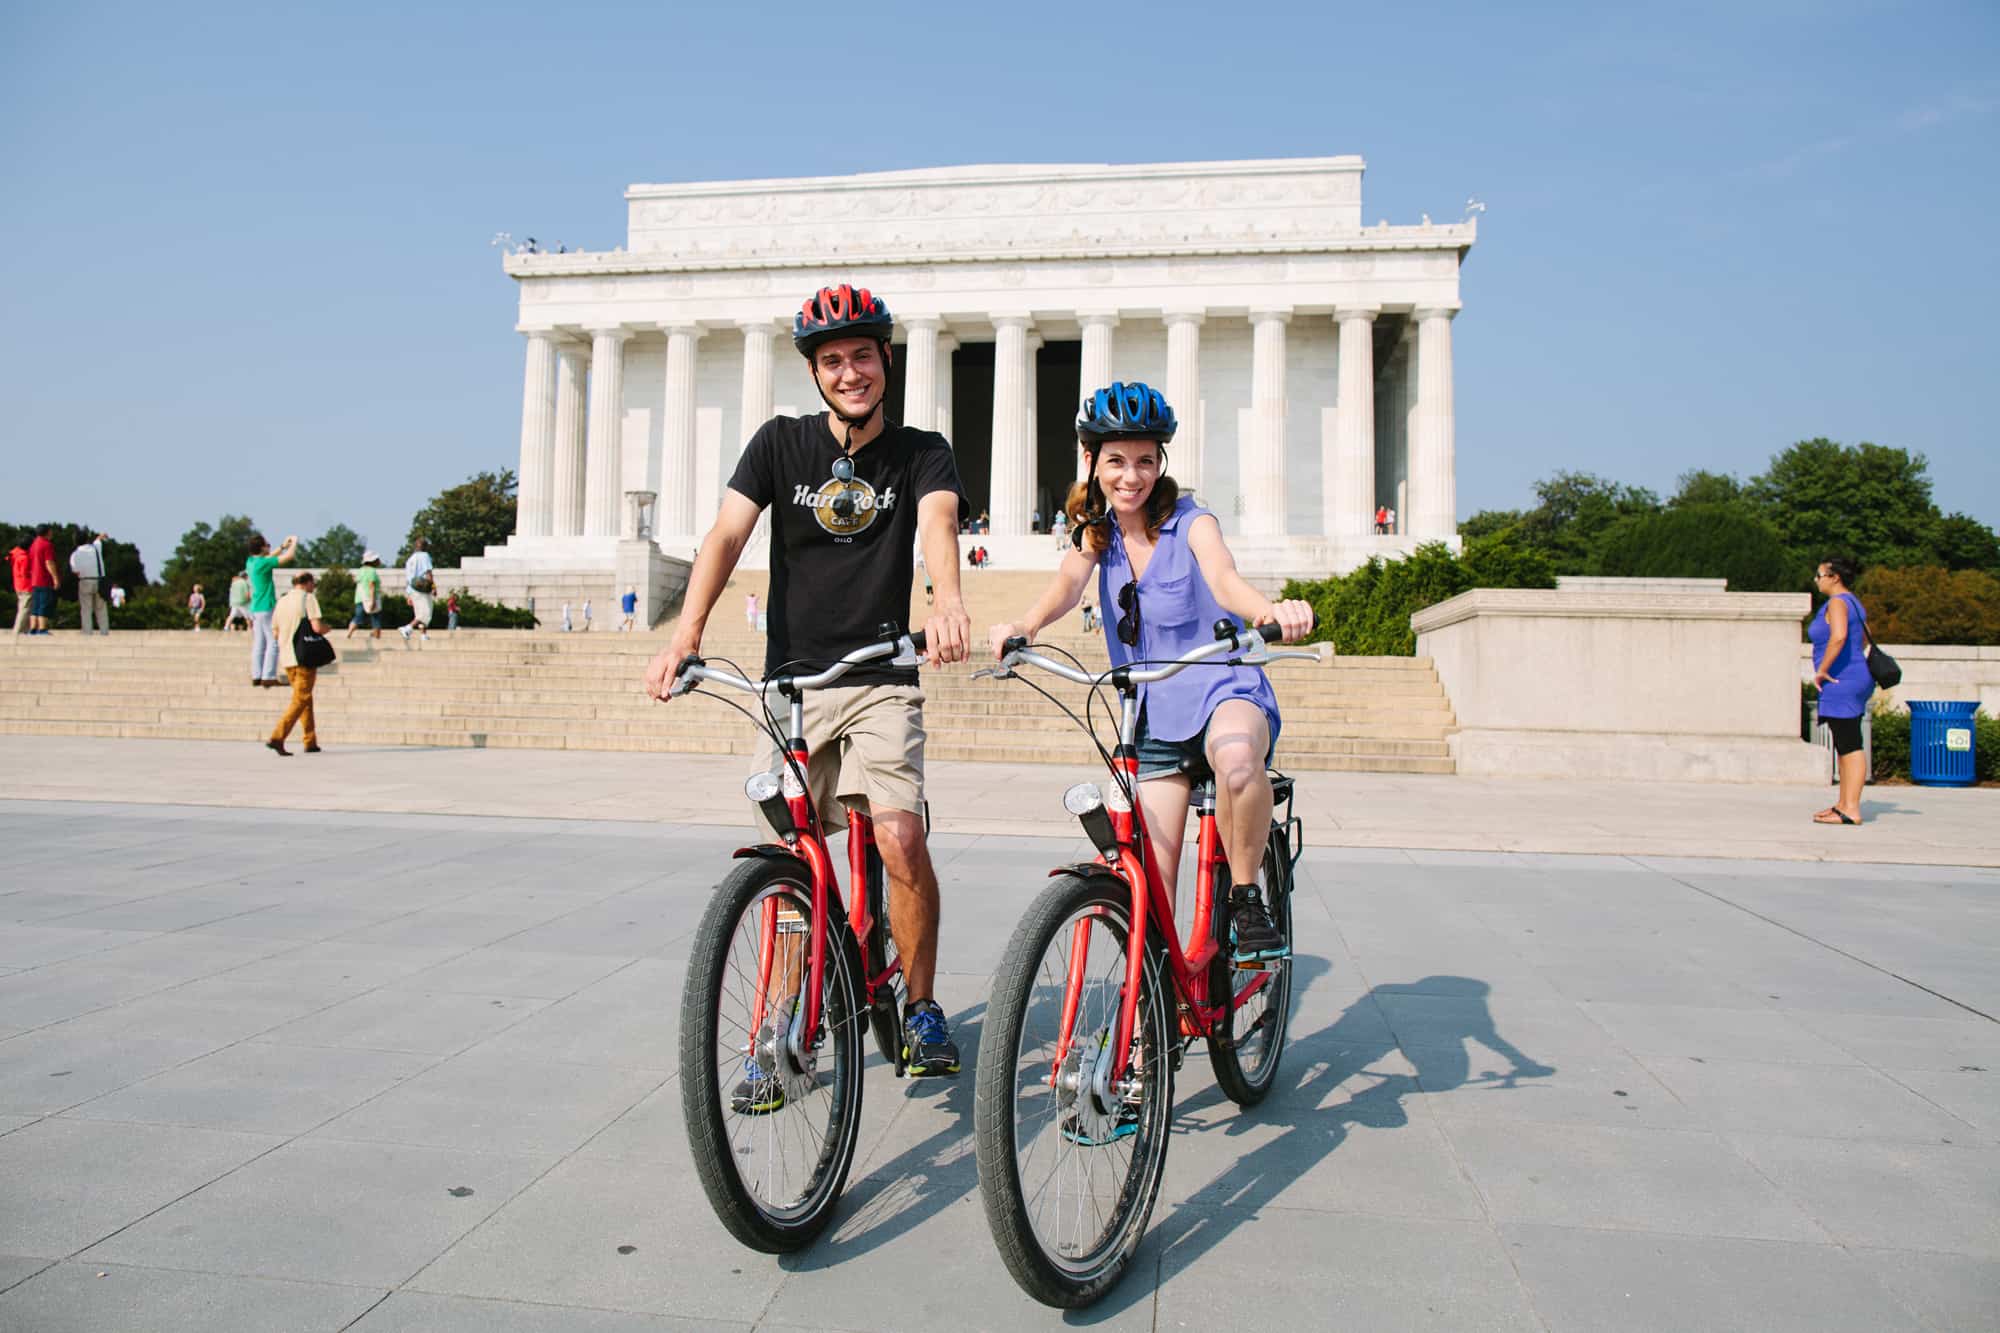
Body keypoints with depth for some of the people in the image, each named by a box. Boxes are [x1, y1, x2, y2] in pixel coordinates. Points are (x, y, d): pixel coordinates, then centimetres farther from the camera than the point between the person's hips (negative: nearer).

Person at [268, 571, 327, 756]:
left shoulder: (282, 601, 13)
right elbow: (317, 627, -16)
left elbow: (275, 631, 15)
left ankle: (311, 742, 18)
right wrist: (326, 628, 5)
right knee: (300, 700, -4)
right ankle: (277, 737, -16)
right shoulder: (308, 598, -6)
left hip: (286, 657, 7)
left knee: (305, 699, 16)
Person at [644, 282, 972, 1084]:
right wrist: (686, 632, -27)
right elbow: (727, 534, -10)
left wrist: (948, 599, -43)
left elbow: (938, 523, -20)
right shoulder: (781, 444, 4)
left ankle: (921, 1008, 5)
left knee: (902, 842, -18)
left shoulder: (921, 454, 1)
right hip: (791, 683, 2)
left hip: (881, 683, -2)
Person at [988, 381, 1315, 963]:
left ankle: (1246, 897, -18)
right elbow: (1067, 584, -17)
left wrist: (1272, 610, -53)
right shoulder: (1096, 531, 3)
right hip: (1155, 715, 4)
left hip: (1224, 688, -4)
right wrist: (1023, 625, -40)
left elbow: (1223, 577, -29)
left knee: (1237, 758, -40)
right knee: (1153, 888, 0)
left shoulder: (1190, 521, -9)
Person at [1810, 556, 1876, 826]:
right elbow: (1864, 638, 31)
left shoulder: (1837, 603, -13)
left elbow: (1839, 636, -30)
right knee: (1845, 745, 14)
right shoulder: (1854, 602, 18)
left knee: (1850, 747, -9)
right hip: (1855, 677, 11)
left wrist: (1822, 670, -21)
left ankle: (1851, 809, -8)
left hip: (1841, 682, -11)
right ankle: (1844, 804, 21)